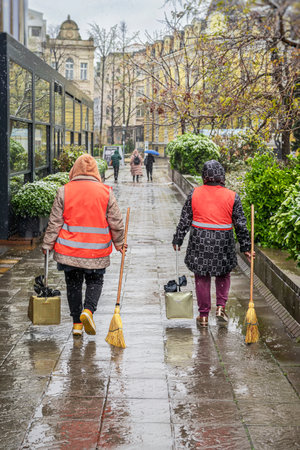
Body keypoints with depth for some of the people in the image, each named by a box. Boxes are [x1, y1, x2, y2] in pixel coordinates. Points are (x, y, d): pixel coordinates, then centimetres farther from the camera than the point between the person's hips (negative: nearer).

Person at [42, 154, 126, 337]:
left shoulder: (64, 191, -5)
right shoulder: (106, 192, -5)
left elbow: (55, 222, -2)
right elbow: (116, 223, 0)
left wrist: (47, 244, 8)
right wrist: (119, 244, 15)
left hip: (69, 250, 1)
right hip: (97, 251, 0)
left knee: (73, 284, 13)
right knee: (95, 281, 15)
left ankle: (77, 323, 16)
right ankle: (88, 310, -10)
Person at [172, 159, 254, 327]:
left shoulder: (194, 193, -2)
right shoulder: (232, 196, -4)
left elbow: (185, 219, 2)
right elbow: (241, 224, -2)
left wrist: (178, 240, 12)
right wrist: (246, 247, 5)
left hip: (199, 240, 1)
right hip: (223, 241, 0)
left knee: (202, 277, 10)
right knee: (223, 275, 20)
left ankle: (204, 315, 14)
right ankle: (221, 307, 9)